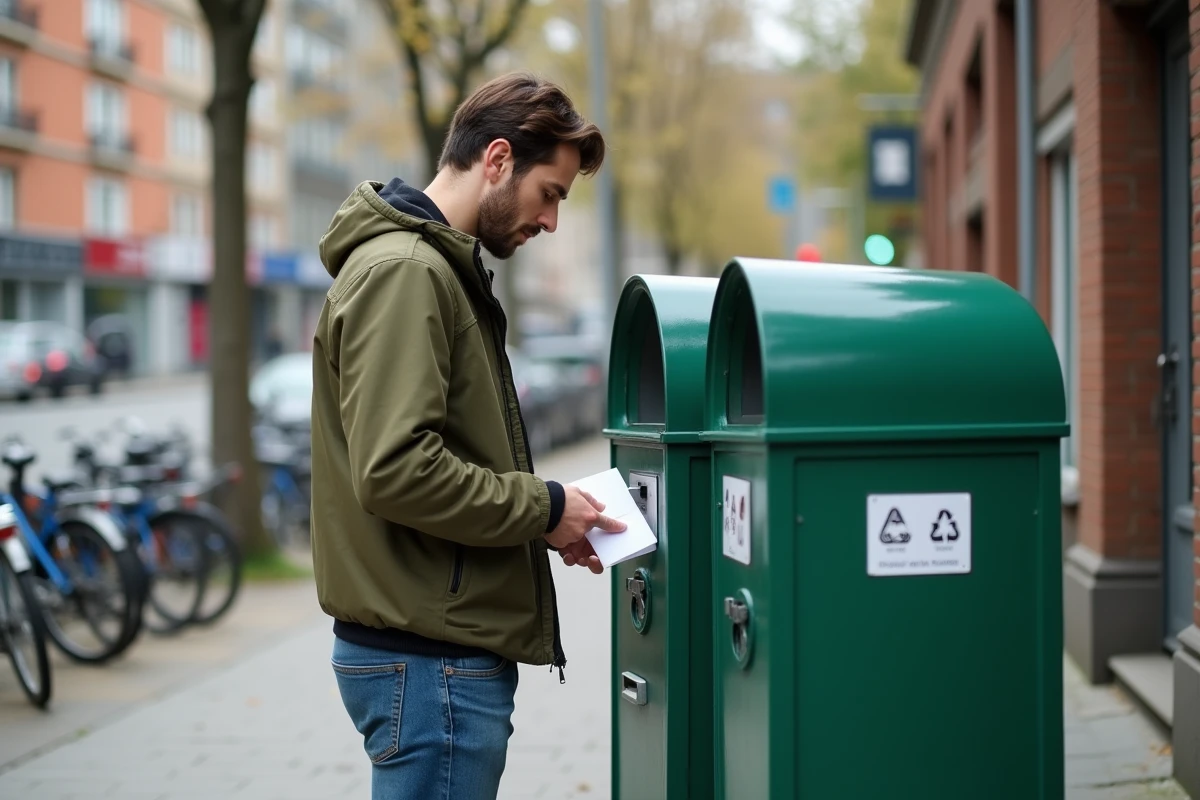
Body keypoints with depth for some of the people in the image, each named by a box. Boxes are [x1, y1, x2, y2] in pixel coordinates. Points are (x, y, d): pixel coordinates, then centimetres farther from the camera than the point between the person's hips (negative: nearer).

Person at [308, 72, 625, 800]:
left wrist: (541, 517, 7)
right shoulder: (403, 271, -15)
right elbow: (394, 469, -25)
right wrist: (543, 507, -14)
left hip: (452, 650, 10)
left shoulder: (439, 268, 18)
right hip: (430, 658, -10)